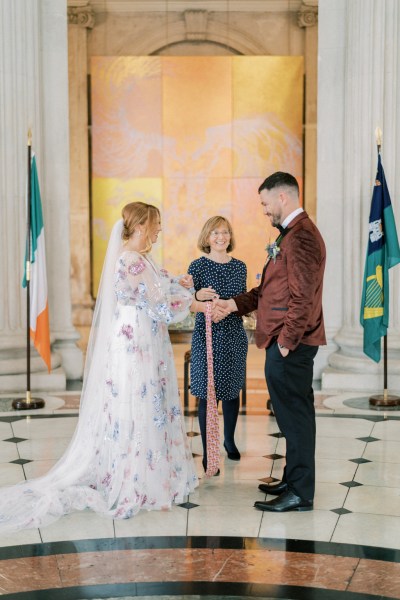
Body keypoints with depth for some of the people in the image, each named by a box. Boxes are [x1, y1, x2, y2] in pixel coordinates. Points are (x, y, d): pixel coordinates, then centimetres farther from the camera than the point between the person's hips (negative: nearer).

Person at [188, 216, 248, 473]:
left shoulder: (240, 267, 8)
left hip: (235, 336, 4)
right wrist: (198, 296, -28)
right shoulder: (198, 266, -5)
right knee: (208, 394, -3)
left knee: (233, 390, 14)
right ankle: (207, 452, 6)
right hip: (207, 336, -4)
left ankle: (229, 440, 34)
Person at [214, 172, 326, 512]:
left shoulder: (301, 236, -17)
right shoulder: (292, 233, 18)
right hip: (285, 343, 10)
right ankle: (294, 480, 27)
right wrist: (235, 305, 17)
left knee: (294, 414, -3)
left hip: (290, 344, -10)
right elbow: (271, 289, 22)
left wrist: (287, 341, -18)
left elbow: (302, 297, -22)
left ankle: (300, 494, 5)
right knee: (294, 414, 16)